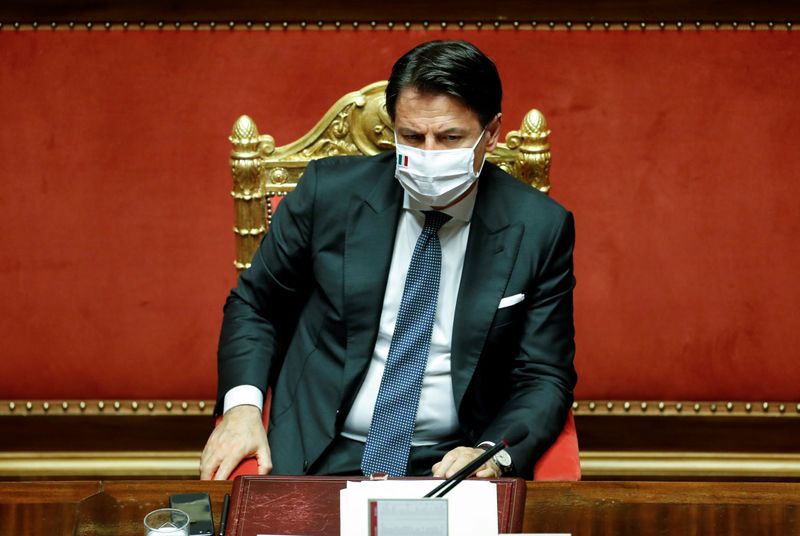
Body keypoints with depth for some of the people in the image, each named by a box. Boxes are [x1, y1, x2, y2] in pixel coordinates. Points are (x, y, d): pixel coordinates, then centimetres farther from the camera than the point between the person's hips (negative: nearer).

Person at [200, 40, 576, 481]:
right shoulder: (329, 190, -2)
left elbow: (545, 378, 1)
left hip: (453, 465, 0)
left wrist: (493, 456, -19)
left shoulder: (540, 228, -2)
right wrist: (242, 405, -8)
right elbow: (254, 304, 10)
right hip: (321, 457, 1)